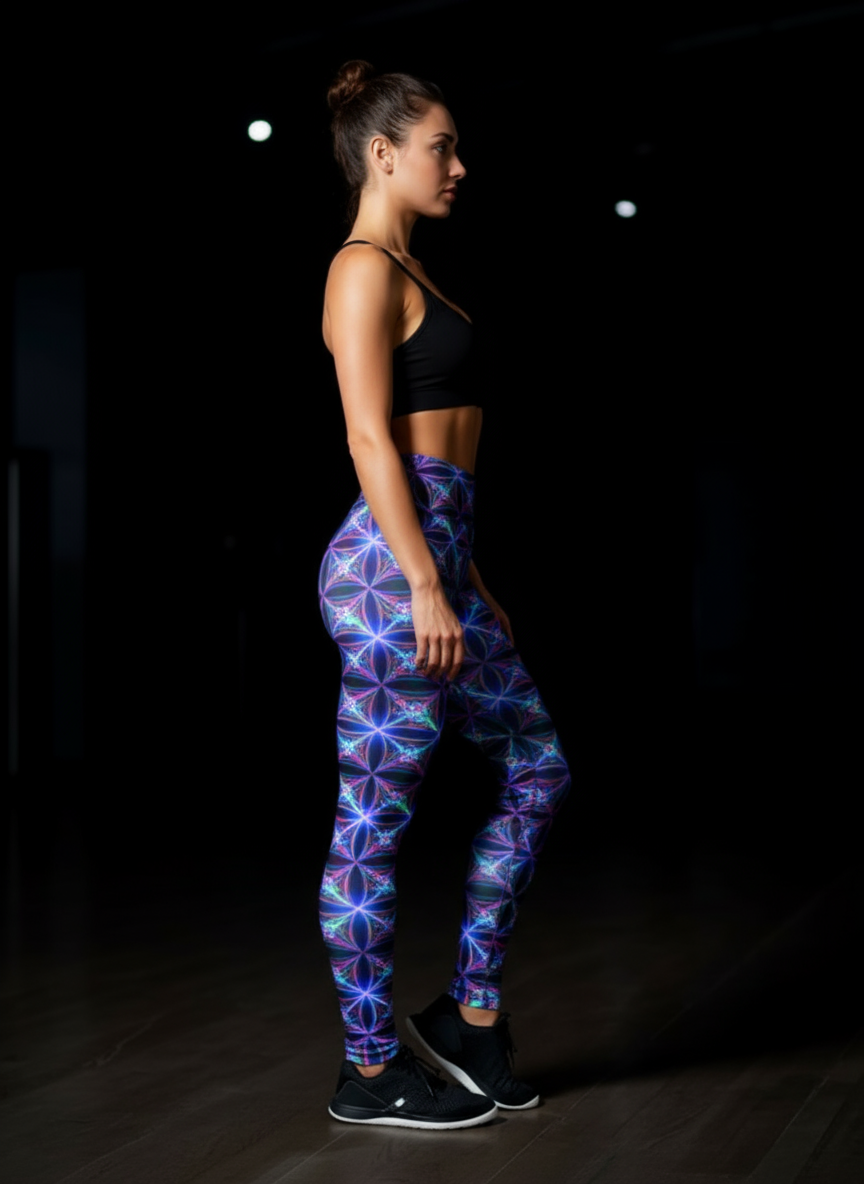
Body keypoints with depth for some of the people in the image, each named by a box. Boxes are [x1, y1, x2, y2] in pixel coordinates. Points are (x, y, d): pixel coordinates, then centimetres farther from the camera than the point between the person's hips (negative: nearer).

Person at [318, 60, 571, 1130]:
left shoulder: (404, 272, 21)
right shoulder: (365, 269, -8)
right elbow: (370, 441, -17)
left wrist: (466, 580, 21)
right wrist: (424, 587, -21)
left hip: (434, 558, 10)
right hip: (392, 563, -10)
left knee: (538, 770, 14)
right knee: (374, 823, -1)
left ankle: (470, 1010, 22)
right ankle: (371, 1072, 13)